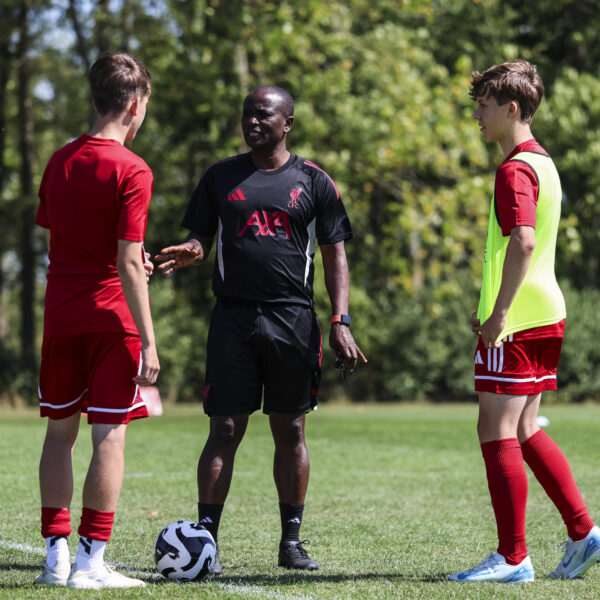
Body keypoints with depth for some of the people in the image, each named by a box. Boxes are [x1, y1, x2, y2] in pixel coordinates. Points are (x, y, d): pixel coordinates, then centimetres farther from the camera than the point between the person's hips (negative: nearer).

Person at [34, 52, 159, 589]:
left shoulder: (60, 161, 9)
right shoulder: (132, 171, -11)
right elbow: (128, 264, -16)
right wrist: (148, 341, -13)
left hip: (60, 314, 6)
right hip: (110, 317, -6)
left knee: (60, 431, 12)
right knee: (110, 435, -2)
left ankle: (56, 554, 13)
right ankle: (90, 561, -3)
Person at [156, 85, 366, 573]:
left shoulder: (313, 182, 6)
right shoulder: (221, 177, 10)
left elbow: (335, 257, 6)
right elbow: (200, 238, 13)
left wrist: (341, 321, -4)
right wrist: (191, 254, -12)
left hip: (294, 320, 0)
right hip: (233, 317, 0)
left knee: (291, 431, 5)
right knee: (225, 430, -3)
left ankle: (292, 540, 12)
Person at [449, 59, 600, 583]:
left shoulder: (515, 169, -15)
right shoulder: (543, 162, 17)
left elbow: (522, 243, -26)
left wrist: (498, 314, -24)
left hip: (517, 321, -10)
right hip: (547, 313, 10)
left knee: (498, 432, -5)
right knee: (525, 431, 15)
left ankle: (513, 558, -2)